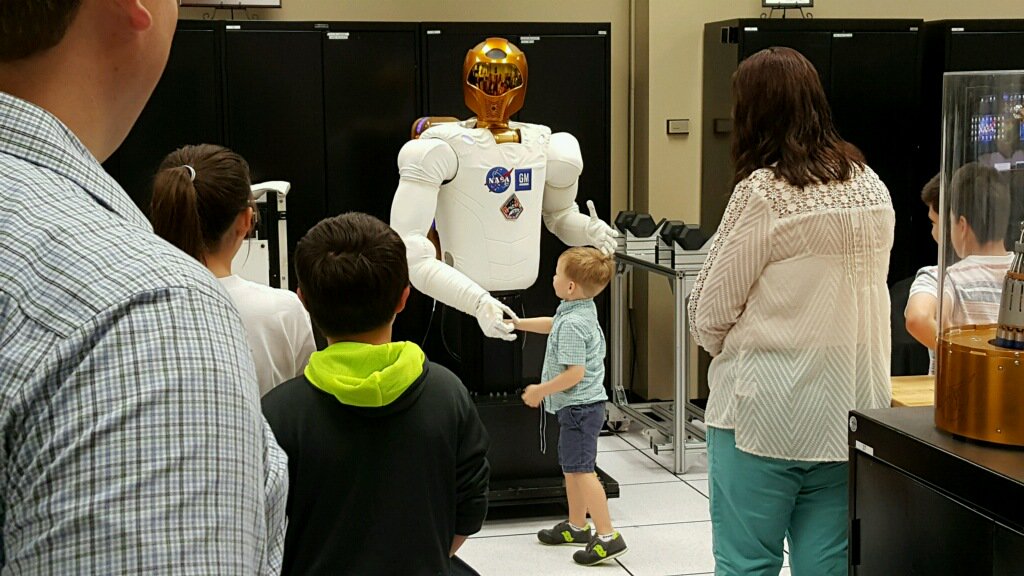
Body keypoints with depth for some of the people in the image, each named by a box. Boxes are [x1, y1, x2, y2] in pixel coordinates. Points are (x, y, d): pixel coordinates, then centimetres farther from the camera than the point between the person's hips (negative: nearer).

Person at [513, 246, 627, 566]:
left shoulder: (572, 324, -24)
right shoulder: (583, 309, 6)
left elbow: (574, 373, -26)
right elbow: (552, 325, 28)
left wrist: (541, 390, -14)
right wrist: (517, 322, 29)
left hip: (579, 406, -11)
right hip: (578, 405, 11)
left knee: (581, 469, -10)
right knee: (570, 466, 20)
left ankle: (607, 536, -10)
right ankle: (576, 525, 33)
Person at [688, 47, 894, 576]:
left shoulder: (763, 193, -13)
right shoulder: (873, 189, 6)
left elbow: (709, 312, -8)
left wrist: (727, 351, 11)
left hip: (766, 412, -6)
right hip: (852, 409, 6)